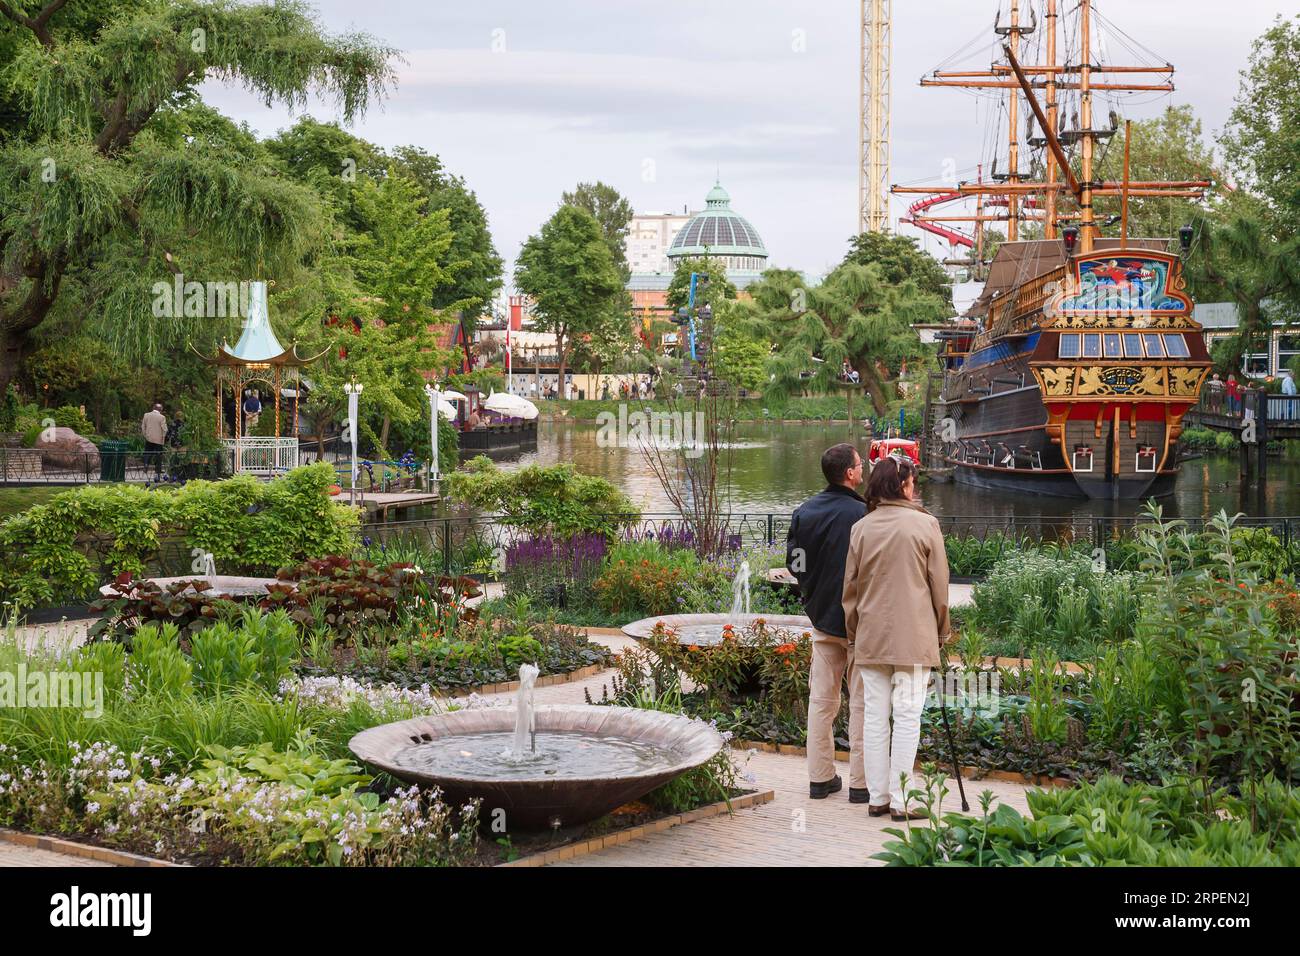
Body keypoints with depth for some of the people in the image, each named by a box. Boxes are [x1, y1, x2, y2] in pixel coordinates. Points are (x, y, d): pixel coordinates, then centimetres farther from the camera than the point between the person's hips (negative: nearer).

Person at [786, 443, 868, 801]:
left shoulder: (804, 512, 1)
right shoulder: (862, 514, -17)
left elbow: (794, 562, 7)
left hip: (822, 618, 6)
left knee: (821, 700, 12)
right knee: (861, 703, 2)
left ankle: (820, 778, 17)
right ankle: (860, 782, 5)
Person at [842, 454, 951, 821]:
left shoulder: (861, 528, 4)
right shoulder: (925, 525, -5)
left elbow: (850, 586, 9)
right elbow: (939, 585, 0)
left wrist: (853, 631, 21)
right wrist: (942, 630, 12)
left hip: (871, 636, 4)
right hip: (914, 636, -3)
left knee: (874, 715, 8)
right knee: (907, 716, -1)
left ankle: (878, 797, 13)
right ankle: (901, 801, -1)